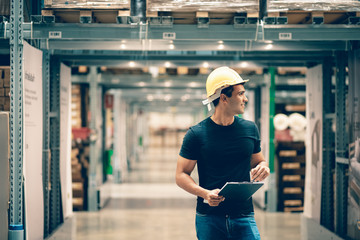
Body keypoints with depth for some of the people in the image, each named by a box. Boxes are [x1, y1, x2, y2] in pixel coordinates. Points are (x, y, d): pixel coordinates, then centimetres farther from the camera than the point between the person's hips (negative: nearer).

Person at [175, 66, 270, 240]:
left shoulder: (250, 129, 8)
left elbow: (258, 161, 20)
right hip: (209, 219, -2)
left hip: (243, 217, 2)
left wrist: (262, 167, -5)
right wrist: (205, 193, -20)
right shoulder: (196, 134, -3)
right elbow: (181, 175, -3)